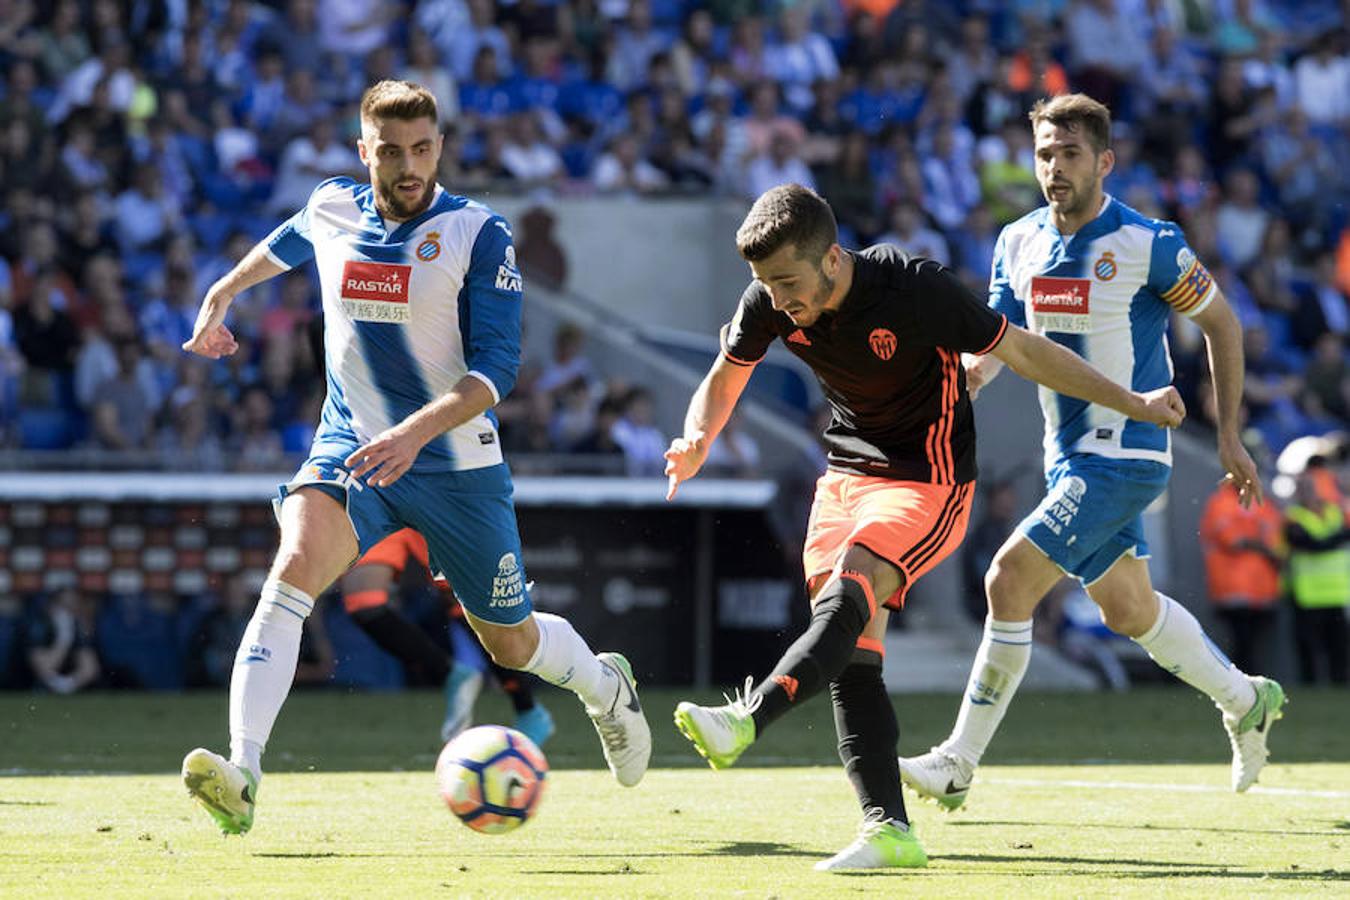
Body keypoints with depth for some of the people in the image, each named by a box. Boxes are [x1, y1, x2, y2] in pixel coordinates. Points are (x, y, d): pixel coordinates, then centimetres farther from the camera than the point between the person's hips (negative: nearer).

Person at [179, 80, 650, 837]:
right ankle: (243, 775, -39)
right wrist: (223, 294, 36)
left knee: (513, 643, 13)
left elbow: (497, 367, -21)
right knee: (294, 570, -28)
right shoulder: (331, 210, -1)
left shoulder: (478, 233, -14)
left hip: (458, 464, -2)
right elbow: (288, 243, 26)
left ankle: (607, 688, 50)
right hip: (348, 448, 2)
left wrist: (417, 431, -35)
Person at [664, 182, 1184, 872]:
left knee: (847, 595, -29)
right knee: (852, 656, -4)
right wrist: (696, 446, -13)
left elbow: (1023, 351, -13)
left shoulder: (917, 290, -25)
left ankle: (745, 720, -45)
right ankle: (888, 829, -4)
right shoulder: (770, 304, -10)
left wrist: (1135, 405, -5)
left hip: (929, 480, -6)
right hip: (847, 472, 6)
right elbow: (724, 381, 9)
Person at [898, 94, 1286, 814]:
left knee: (1010, 580, -17)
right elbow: (995, 344, 4)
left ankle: (959, 764, -11)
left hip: (1124, 456, -7)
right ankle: (1245, 703, 41)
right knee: (1126, 609, 18)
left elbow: (1221, 322, -3)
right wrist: (963, 373, -19)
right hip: (1068, 456, 7)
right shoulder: (1018, 244, 2)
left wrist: (1228, 436, -2)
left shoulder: (1148, 244, -14)